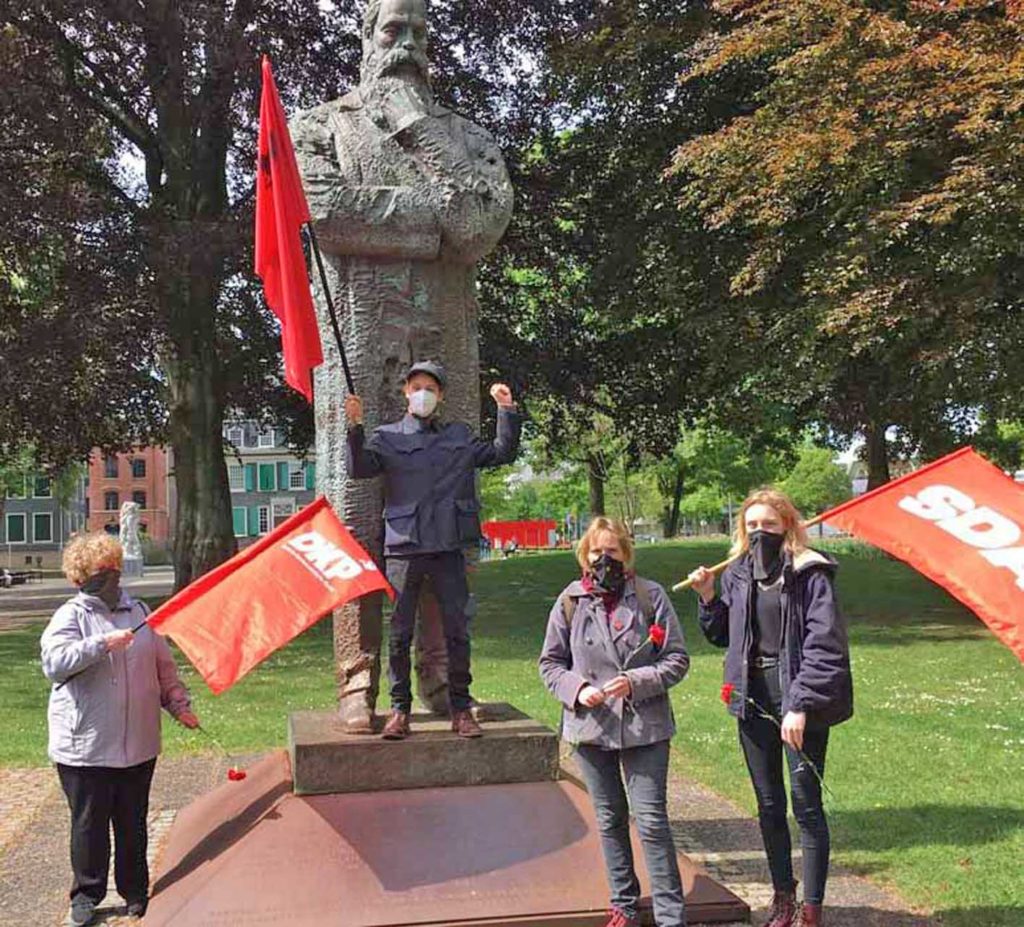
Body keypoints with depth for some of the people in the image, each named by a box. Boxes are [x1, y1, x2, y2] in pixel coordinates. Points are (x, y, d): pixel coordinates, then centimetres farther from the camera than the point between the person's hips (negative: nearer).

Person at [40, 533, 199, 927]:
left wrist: (178, 704, 8)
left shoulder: (139, 611, 11)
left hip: (137, 743, 4)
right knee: (89, 823, 5)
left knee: (133, 823, 12)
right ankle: (87, 894, 21)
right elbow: (54, 663, -20)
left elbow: (164, 667, 17)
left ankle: (136, 892, 24)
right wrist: (104, 643, -25)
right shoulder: (71, 616, -3)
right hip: (85, 744, -3)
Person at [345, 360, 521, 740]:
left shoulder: (460, 438, 16)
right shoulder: (387, 437, 8)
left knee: (457, 630, 3)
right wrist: (355, 428, -20)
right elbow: (360, 469, -6)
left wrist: (507, 410, 7)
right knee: (400, 633, 2)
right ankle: (399, 708, 12)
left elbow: (503, 453, 17)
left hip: (449, 548, 2)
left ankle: (461, 708, 12)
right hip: (404, 547, -2)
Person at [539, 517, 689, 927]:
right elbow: (550, 662, 8)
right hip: (591, 725, 3)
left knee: (652, 820, -3)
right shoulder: (570, 601, 1)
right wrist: (576, 689, -11)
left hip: (644, 725, -2)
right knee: (610, 820, 14)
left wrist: (636, 682, -16)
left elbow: (677, 658, -2)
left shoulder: (651, 596, -4)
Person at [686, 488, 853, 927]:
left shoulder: (809, 574, -10)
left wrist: (800, 705, -22)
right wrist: (708, 598, 0)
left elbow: (825, 645, -16)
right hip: (754, 702, 5)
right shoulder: (737, 574, 6)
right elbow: (723, 636, 17)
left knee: (806, 806, 2)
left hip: (799, 702, -5)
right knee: (769, 806, 15)